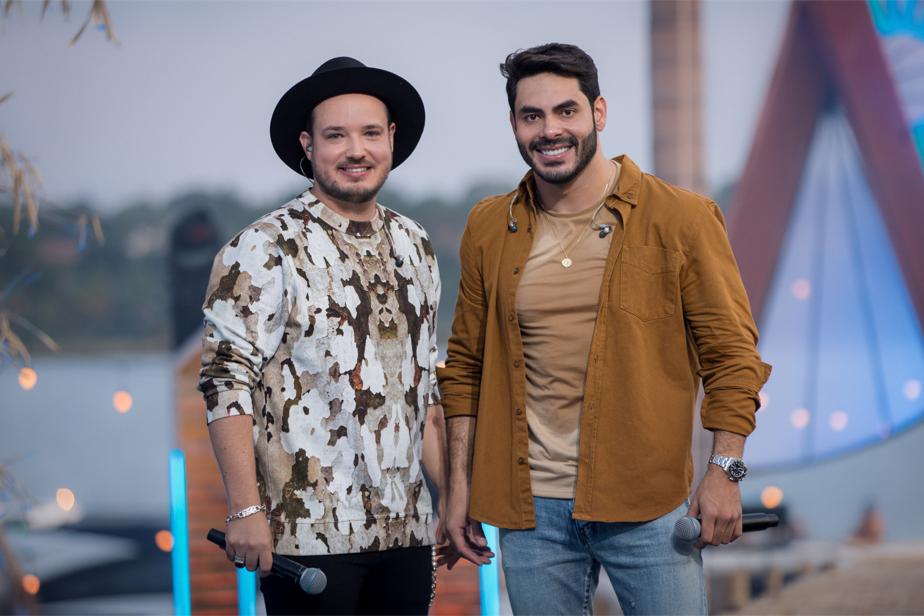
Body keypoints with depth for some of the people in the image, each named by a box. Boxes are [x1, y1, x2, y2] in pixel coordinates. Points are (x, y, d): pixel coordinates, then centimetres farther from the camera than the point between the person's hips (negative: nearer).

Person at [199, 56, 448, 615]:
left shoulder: (414, 246, 13)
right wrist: (245, 510, -16)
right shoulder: (266, 249, -6)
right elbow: (226, 382, -10)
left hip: (406, 529, 6)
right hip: (310, 531, -6)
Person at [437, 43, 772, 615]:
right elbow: (467, 364, 13)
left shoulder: (681, 218, -3)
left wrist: (725, 470, -9)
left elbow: (730, 352, -2)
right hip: (531, 508, 3)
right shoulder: (489, 228, 7)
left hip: (648, 504, -3)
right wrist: (462, 485, 10)